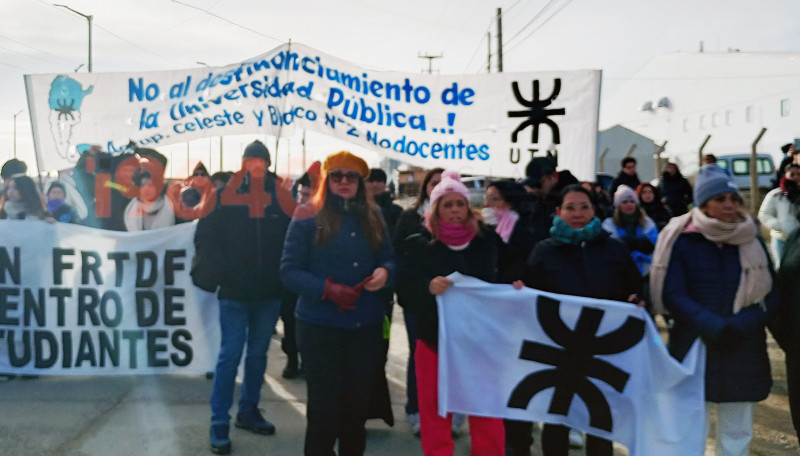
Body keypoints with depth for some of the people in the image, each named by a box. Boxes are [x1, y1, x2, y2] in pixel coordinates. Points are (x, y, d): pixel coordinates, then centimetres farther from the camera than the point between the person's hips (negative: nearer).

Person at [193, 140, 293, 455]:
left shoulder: (280, 196, 0)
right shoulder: (225, 194, -5)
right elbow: (206, 236, -3)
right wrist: (219, 272, -10)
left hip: (269, 293, 3)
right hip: (234, 292, -3)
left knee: (258, 353, 14)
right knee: (230, 354, -1)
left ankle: (248, 411, 29)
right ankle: (219, 423, 7)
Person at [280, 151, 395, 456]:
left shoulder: (373, 218, 8)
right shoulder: (308, 218, -5)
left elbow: (389, 259, 13)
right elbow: (289, 271, -7)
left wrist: (384, 272, -11)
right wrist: (327, 288, -21)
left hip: (366, 326, 4)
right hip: (320, 327, -4)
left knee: (358, 404, 14)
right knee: (324, 407, 2)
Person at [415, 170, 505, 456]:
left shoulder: (486, 239, 1)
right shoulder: (421, 243, -3)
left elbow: (499, 279, 8)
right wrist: (427, 286, -27)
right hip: (435, 336, -1)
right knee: (436, 411, 10)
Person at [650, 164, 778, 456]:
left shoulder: (753, 241, 7)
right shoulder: (683, 241, -3)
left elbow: (770, 297, 3)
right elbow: (673, 296, -9)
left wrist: (741, 325, -15)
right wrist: (714, 326, -21)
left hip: (744, 355, 3)